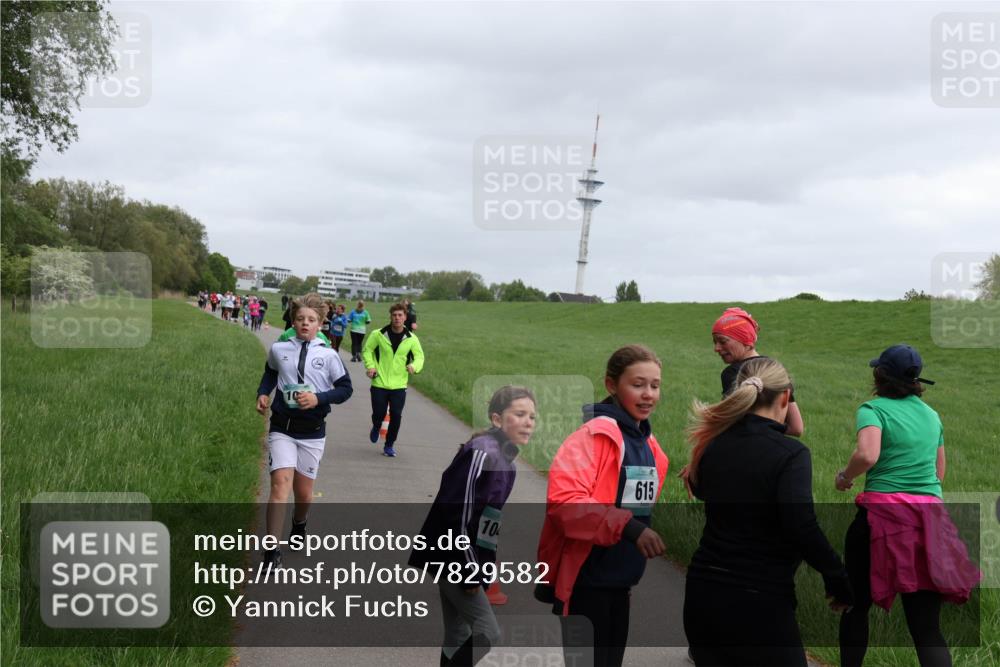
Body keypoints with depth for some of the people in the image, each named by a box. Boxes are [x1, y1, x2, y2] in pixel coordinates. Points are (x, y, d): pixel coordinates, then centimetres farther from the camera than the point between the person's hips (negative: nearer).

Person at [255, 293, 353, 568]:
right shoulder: (279, 349, -1)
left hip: (313, 432, 0)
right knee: (281, 483, -17)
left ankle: (298, 525, 46)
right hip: (282, 428, 0)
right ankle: (271, 550, -13)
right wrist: (263, 393, 1)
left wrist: (318, 398, -15)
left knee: (304, 492, 10)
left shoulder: (328, 355, -6)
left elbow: (345, 388, 0)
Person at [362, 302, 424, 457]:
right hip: (379, 383, -1)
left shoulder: (411, 338, -3)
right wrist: (370, 366, -10)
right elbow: (367, 350, 6)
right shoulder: (378, 334, -6)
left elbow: (419, 356, 4)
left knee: (396, 416, -3)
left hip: (399, 385, 1)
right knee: (378, 414, 4)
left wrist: (414, 366, -17)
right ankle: (376, 428, 42)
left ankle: (389, 445, 18)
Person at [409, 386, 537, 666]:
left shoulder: (503, 456, 10)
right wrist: (470, 571, -19)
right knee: (487, 631, -8)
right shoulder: (482, 453, -20)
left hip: (457, 560, 9)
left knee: (459, 635, 14)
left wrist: (478, 569, 15)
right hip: (452, 558, -9)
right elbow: (458, 515, -23)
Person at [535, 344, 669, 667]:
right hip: (584, 583, -8)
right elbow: (563, 499, -28)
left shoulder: (648, 445, 10)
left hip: (620, 583, 8)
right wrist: (627, 526, -33)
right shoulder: (595, 435, -16)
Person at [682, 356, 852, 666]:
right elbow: (802, 527, -25)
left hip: (702, 593, 6)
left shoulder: (715, 444, 4)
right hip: (759, 603, -6)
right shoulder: (790, 454, -13)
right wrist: (840, 582, -14)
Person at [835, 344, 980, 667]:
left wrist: (844, 477, -3)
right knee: (927, 625, 2)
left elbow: (867, 455, -22)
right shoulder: (931, 414, 16)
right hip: (931, 516, 5)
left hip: (883, 512, -5)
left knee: (856, 606, 16)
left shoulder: (874, 409, -3)